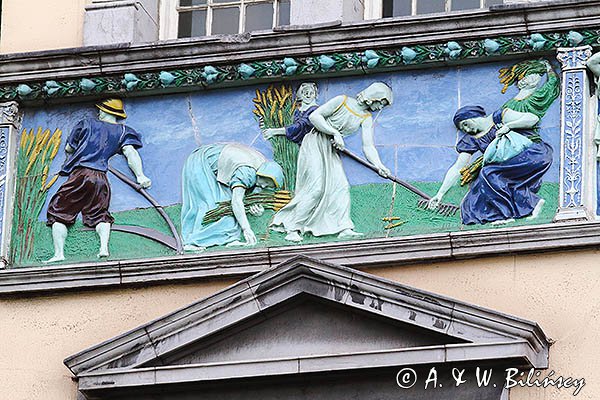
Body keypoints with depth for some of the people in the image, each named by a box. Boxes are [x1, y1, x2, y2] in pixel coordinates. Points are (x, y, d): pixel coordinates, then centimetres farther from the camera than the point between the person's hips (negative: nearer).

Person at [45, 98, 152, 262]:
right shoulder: (122, 131, 15)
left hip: (80, 174, -2)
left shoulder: (87, 123, 14)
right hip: (101, 178, 2)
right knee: (100, 215, 13)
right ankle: (104, 247, -13)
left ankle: (59, 253, -10)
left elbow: (68, 148, 22)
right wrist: (140, 175, -11)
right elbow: (130, 152, -3)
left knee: (58, 213, 3)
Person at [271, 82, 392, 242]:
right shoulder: (342, 101, -12)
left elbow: (368, 146, -5)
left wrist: (379, 165, -22)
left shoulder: (366, 119, 2)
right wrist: (335, 133, -22)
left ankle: (344, 228, -5)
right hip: (314, 144, -6)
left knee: (341, 186, -6)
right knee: (316, 187, -15)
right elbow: (314, 116, -15)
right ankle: (293, 228, -11)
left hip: (331, 150, 6)